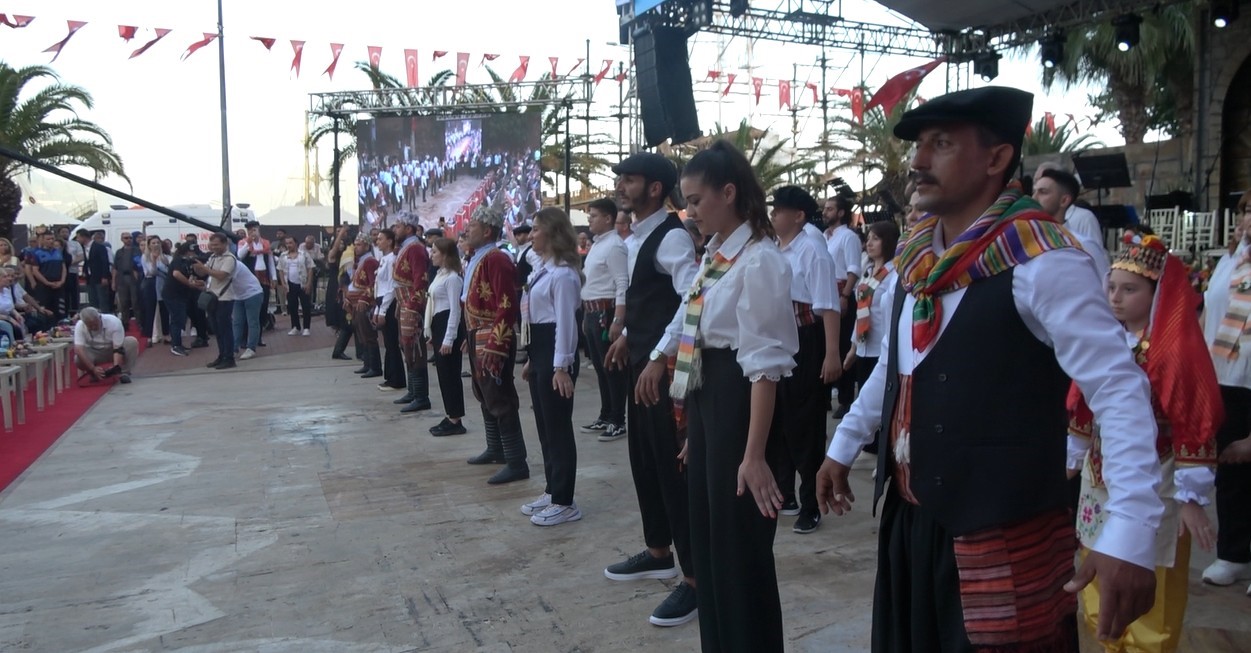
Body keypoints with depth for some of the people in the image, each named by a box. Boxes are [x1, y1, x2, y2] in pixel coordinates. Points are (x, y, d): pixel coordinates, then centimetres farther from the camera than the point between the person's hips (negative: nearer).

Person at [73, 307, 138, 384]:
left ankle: (124, 373, -17)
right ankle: (96, 375, -2)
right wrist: (93, 368, -42)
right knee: (78, 359, -30)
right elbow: (78, 350, -33)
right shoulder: (79, 326, -24)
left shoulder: (114, 322, -29)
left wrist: (116, 367, -46)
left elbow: (118, 348, -31)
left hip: (113, 349, -1)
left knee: (132, 342, -29)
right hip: (94, 353, 1)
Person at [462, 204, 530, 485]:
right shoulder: (477, 259, 14)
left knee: (500, 399, -8)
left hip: (492, 340, -10)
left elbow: (507, 306, -24)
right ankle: (496, 450, 32)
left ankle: (517, 463, -4)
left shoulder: (496, 259, -18)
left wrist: (495, 345, -26)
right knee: (485, 396, 18)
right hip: (478, 337, 11)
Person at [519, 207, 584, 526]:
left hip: (555, 352, -10)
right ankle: (552, 491, 26)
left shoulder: (563, 273, -16)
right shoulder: (543, 269, 15)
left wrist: (561, 366, -22)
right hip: (539, 350, 11)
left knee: (558, 426, -4)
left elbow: (566, 321, -20)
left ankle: (564, 502, 5)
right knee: (544, 424, 15)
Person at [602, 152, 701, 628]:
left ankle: (695, 577, 6)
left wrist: (659, 358, -29)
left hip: (666, 367, -10)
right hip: (641, 363, 10)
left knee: (674, 467, -4)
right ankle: (659, 552, 35)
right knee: (643, 460, 18)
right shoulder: (636, 238, 14)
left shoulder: (672, 236, -17)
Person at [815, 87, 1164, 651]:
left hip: (1004, 539, -7)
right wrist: (842, 448, 24)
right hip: (907, 521, 7)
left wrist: (1129, 535, -26)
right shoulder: (917, 254, 5)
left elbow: (1120, 392, -19)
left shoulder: (1041, 261, -16)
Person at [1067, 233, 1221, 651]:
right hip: (1099, 485, 6)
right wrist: (1071, 459, 17)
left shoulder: (1178, 348, -17)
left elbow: (1195, 426, -16)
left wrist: (1191, 496, -16)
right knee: (1100, 601, 20)